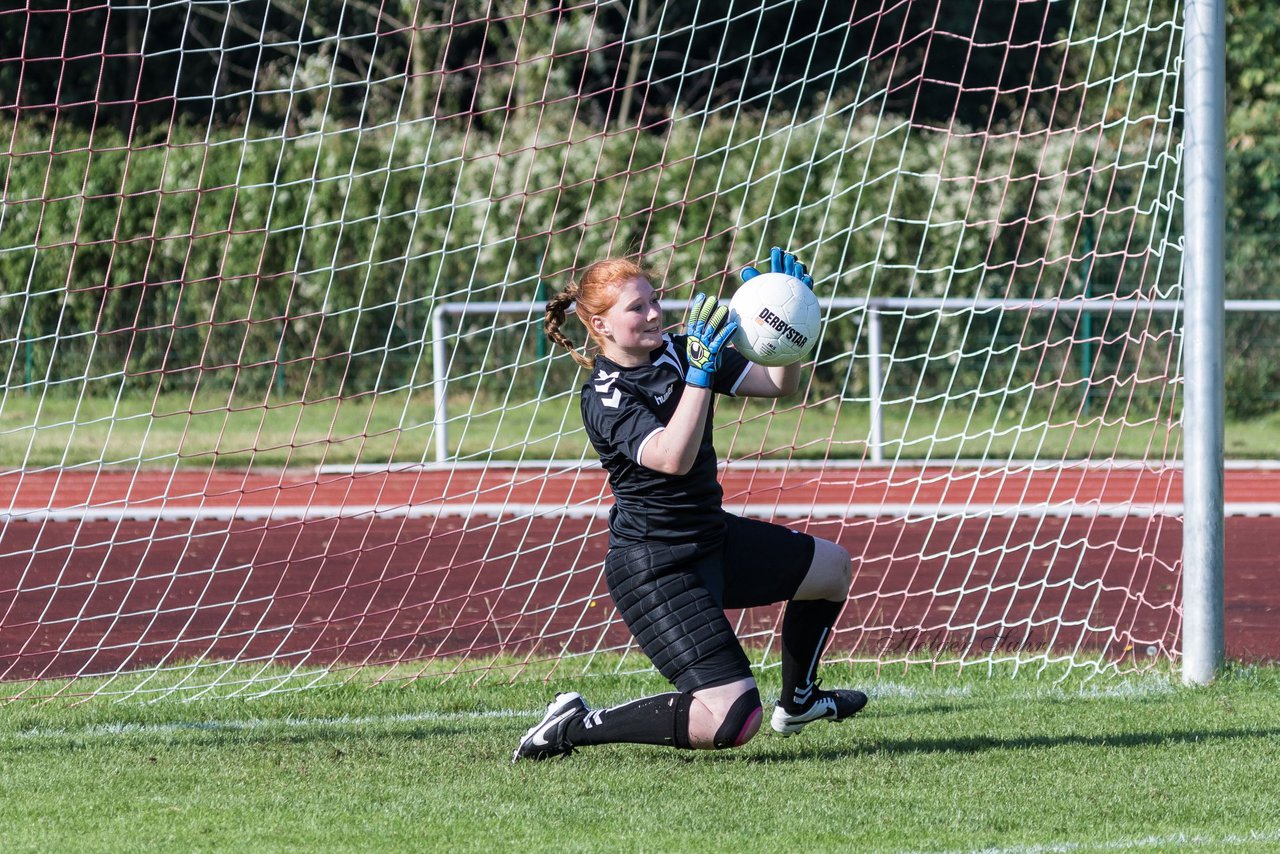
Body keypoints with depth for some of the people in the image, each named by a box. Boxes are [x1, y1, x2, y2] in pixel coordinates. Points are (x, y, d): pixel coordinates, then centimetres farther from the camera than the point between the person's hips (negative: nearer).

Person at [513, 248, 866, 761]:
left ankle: (797, 704, 46)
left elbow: (779, 385, 4)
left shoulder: (677, 353, 1)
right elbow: (674, 457, -38)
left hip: (712, 536, 9)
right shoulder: (604, 398, -21)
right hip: (656, 569, -9)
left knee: (833, 567, 27)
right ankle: (574, 727, -7)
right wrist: (701, 372, -42)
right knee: (731, 723, -20)